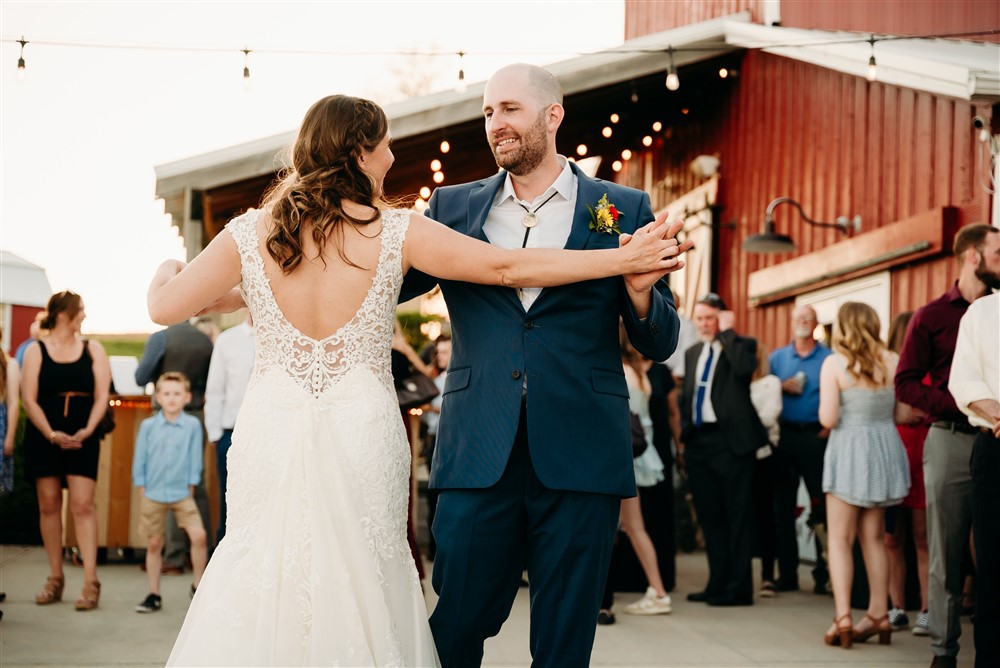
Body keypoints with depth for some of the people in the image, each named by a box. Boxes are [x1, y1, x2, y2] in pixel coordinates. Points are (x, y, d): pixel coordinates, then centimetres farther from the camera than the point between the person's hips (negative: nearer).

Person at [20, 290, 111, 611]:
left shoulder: (92, 350, 7)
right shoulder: (36, 351, 3)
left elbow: (101, 396, 2)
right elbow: (29, 399, -4)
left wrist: (88, 430, -13)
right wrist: (51, 434, -15)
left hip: (81, 440, 0)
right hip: (43, 438, 0)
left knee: (82, 505, -9)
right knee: (49, 505, 4)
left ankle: (91, 582, -11)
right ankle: (55, 578, 13)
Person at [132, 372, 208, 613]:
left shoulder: (192, 425, -5)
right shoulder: (148, 426, -3)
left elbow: (195, 460, 0)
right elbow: (139, 460, 3)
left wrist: (190, 489, 0)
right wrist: (142, 492, 2)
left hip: (181, 493, -1)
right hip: (153, 494, 1)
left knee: (198, 535, -12)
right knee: (154, 544, 7)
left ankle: (198, 587, 6)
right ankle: (154, 595, 17)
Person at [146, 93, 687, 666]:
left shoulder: (250, 233, -1)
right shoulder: (396, 231, -5)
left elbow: (166, 308, 0)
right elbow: (508, 268, -6)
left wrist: (167, 274, 25)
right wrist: (624, 259, -2)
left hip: (272, 437, 2)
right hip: (361, 440, -1)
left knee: (263, 582, 10)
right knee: (361, 583, 9)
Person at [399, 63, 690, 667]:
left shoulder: (625, 210, 7)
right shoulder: (453, 208, 11)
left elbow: (659, 345, 7)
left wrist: (640, 289, -14)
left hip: (580, 457, -1)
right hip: (479, 458, 1)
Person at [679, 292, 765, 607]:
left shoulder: (741, 345, -1)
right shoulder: (692, 353, 18)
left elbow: (744, 367, -24)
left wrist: (727, 332, -14)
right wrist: (684, 434, 12)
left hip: (730, 439, -7)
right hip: (698, 440, 7)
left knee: (736, 515, -2)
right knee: (709, 516, 10)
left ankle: (738, 587, 0)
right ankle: (718, 583, 17)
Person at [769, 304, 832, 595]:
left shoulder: (829, 359, 2)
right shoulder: (777, 358, 12)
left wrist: (829, 427, -15)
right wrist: (782, 387, -7)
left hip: (815, 435, -3)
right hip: (784, 434, 3)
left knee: (821, 503, -5)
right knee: (783, 504, 4)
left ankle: (823, 573, 0)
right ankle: (787, 573, 9)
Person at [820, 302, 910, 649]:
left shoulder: (834, 363, -11)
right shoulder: (893, 361, -1)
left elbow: (828, 419, -14)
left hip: (849, 450, -4)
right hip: (886, 448, 4)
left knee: (840, 539, 2)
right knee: (874, 537, 15)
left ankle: (842, 618, -9)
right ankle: (879, 616, 17)